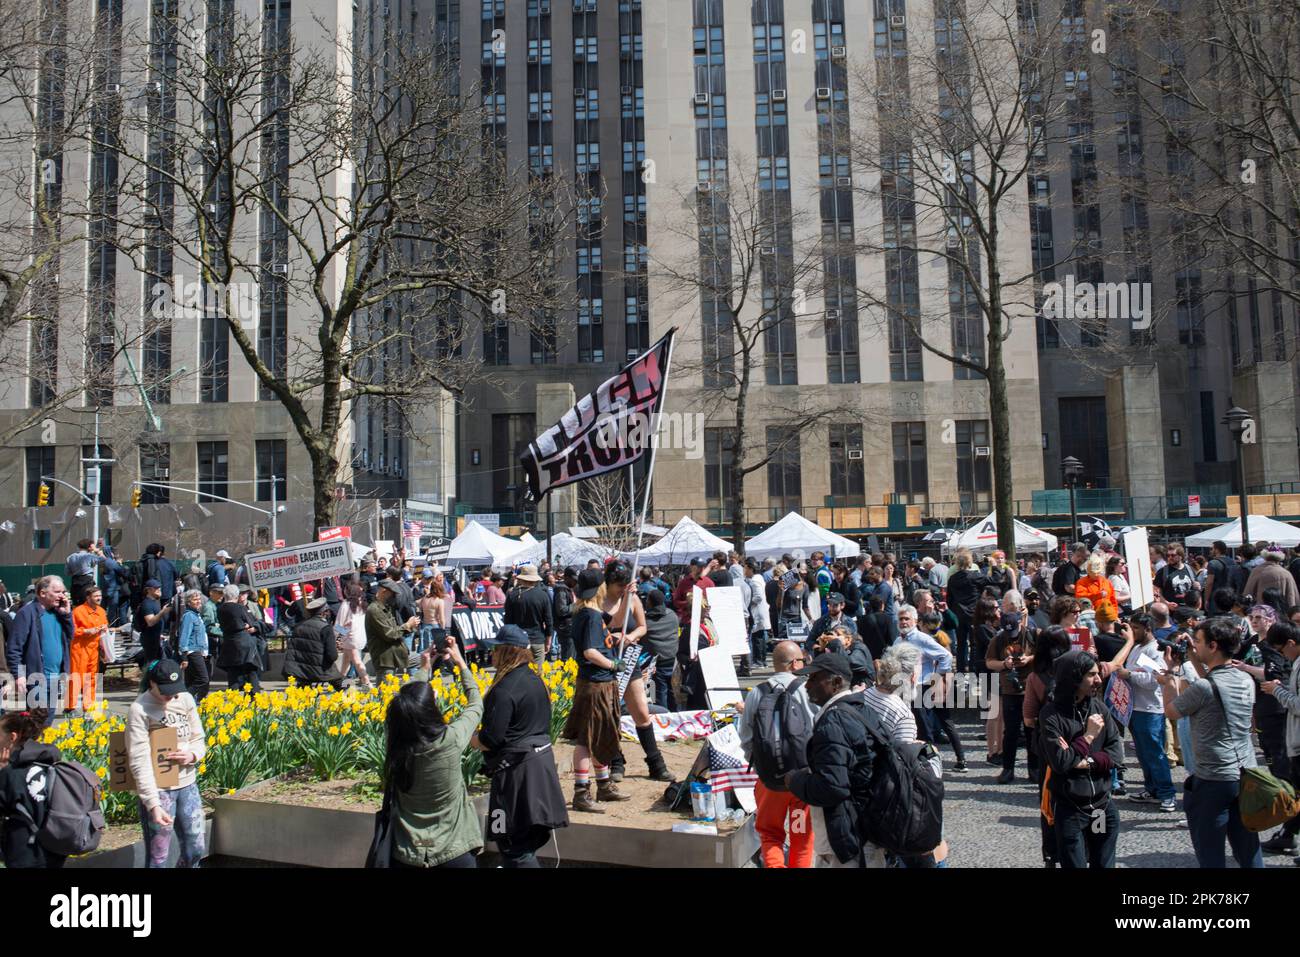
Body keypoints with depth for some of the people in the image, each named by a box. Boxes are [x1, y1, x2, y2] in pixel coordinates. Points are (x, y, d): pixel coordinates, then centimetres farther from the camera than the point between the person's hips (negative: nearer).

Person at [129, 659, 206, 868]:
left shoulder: (186, 699, 3)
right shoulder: (140, 709, -13)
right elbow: (140, 762, -17)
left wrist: (193, 755, -11)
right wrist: (153, 804, -24)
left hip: (188, 784, 6)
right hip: (158, 788, -5)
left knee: (195, 851, 13)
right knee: (158, 858, 3)